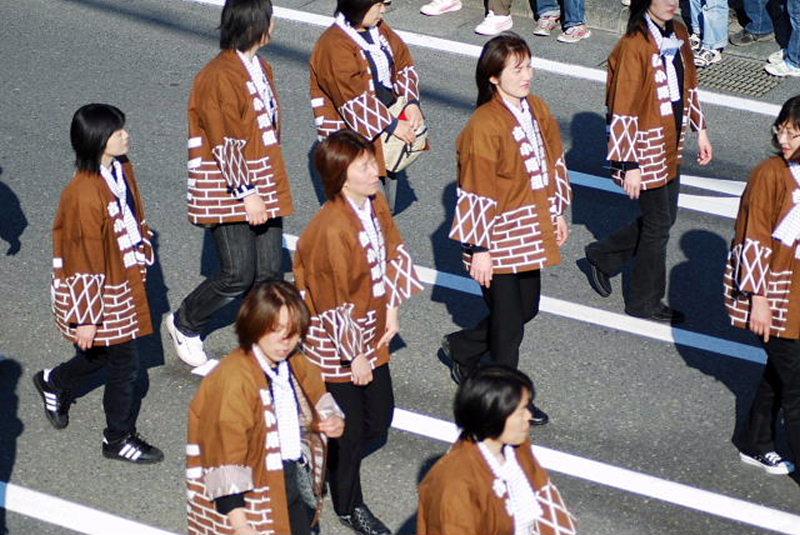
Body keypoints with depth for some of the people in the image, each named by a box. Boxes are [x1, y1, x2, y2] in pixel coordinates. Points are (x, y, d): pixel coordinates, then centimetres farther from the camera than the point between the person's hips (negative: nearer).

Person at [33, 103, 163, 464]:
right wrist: (86, 319, -20)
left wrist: (144, 259, 21)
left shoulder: (122, 170, -1)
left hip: (126, 282, 9)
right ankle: (119, 439, 22)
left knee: (104, 353, 23)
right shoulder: (84, 194, -28)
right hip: (101, 294, -9)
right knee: (124, 364, 4)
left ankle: (53, 383, 49)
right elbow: (86, 262, -24)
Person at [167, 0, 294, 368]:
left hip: (264, 186, 8)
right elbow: (225, 144, -18)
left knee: (269, 273, 4)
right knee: (238, 275, -7)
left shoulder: (261, 69, 13)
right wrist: (247, 194, -19)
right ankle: (184, 326, 15)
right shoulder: (218, 76, -17)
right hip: (228, 190, -8)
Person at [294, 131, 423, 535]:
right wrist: (356, 355, -16)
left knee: (380, 416, 16)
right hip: (335, 338, -8)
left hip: (371, 326, 8)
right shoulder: (332, 229, -30)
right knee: (350, 424, 7)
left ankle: (337, 463, 43)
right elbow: (337, 300, -24)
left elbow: (392, 254, 9)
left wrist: (392, 312, 3)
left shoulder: (376, 204, -5)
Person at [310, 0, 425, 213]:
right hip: (352, 130, -8)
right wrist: (392, 125, -21)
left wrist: (411, 103, -8)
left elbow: (404, 63, 8)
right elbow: (355, 101, -25)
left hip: (387, 121, 8)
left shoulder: (380, 30, 4)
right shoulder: (335, 46, -22)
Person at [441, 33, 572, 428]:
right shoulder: (484, 126, -22)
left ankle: (461, 347, 41)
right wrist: (479, 250, -17)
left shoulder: (538, 110, 2)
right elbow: (477, 192, -19)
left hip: (532, 232, 8)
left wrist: (559, 213, 16)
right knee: (508, 321, 4)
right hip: (498, 238, -8)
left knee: (527, 308, 19)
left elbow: (554, 162, 15)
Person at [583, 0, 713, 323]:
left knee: (664, 217, 18)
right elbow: (622, 111, -21)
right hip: (646, 151, -8)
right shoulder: (634, 46, -22)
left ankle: (602, 257, 38)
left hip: (671, 148, 8)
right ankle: (645, 303, 21)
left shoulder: (678, 33, 3)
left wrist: (700, 130, 17)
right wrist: (630, 165, -20)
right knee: (658, 224, 3)